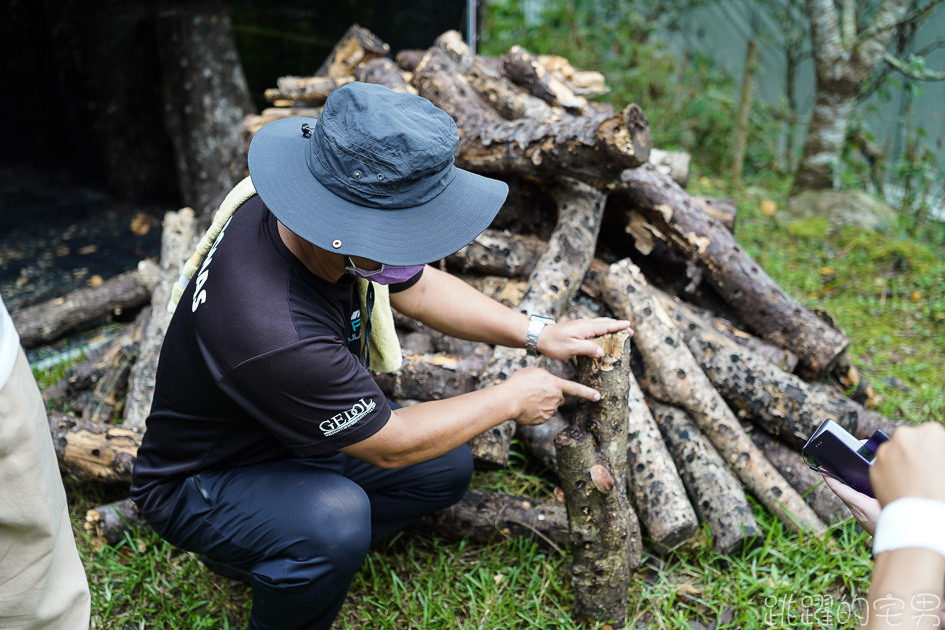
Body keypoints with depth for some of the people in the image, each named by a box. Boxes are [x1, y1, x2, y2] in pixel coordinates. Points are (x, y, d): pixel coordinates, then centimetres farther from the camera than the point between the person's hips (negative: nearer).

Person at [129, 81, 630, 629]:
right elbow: (391, 445, -27)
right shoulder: (273, 335, -42)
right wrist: (511, 399, -15)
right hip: (200, 485, -8)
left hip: (292, 439, 8)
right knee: (336, 519, -36)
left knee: (446, 470, 5)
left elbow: (417, 287, 1)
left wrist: (537, 333, -6)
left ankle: (272, 547, 12)